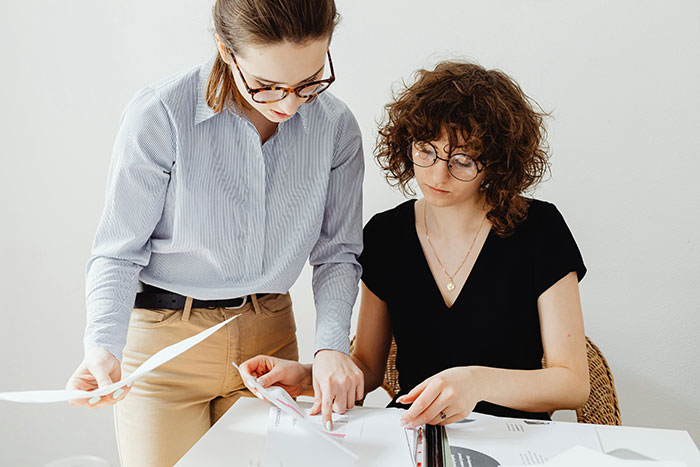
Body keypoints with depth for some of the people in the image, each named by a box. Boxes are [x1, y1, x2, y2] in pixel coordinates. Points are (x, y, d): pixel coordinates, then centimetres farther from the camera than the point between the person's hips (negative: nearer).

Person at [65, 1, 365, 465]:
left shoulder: (337, 126, -10)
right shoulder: (160, 116, -20)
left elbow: (338, 252, -2)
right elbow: (118, 253, -14)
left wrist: (331, 344, -16)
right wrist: (103, 347, -30)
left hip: (269, 337, 3)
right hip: (163, 336, -2)